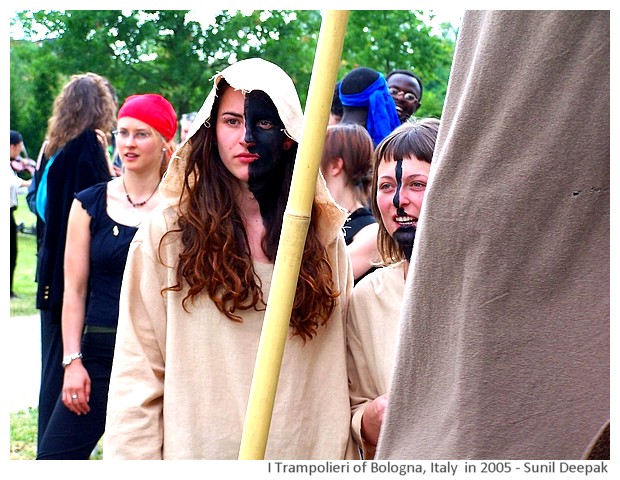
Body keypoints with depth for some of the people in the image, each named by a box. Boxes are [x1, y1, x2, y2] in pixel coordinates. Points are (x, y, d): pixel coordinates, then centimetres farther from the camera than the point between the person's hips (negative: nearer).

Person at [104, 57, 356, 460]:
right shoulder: (166, 235, -5)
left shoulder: (324, 237, 2)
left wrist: (345, 458, -1)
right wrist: (135, 459, -12)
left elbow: (341, 375, 3)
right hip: (198, 452, -2)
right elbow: (137, 377, -6)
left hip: (308, 449, 2)